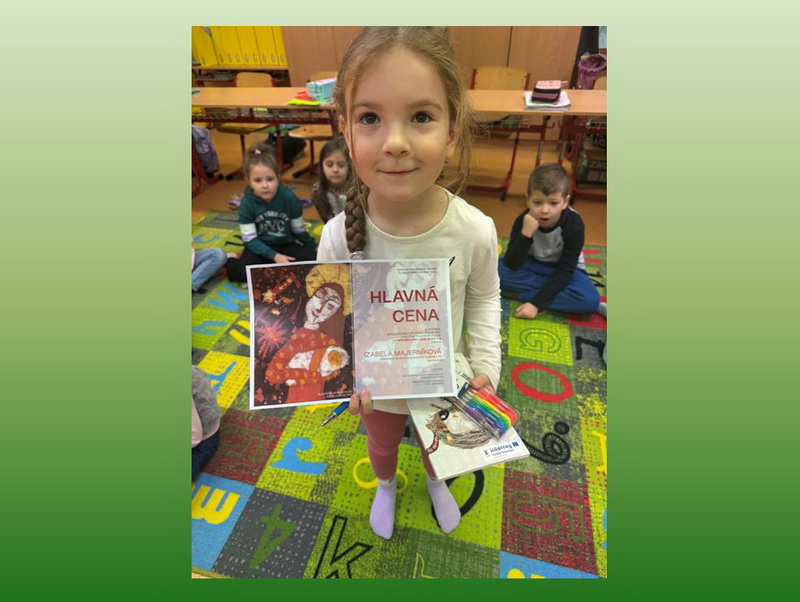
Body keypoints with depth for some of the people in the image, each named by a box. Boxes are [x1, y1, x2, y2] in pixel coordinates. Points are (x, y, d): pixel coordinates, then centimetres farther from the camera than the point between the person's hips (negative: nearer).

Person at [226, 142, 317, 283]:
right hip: (260, 247, -2)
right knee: (243, 272, -31)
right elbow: (250, 240, -13)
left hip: (286, 245, 2)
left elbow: (299, 230, 1)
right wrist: (275, 256, -24)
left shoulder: (289, 198, -13)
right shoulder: (247, 203, -14)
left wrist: (313, 249, 9)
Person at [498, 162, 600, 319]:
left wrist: (536, 303, -33)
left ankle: (523, 295, -24)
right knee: (497, 269, -26)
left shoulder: (574, 224, -24)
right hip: (533, 265, 2)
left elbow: (564, 271, -24)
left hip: (562, 270, -1)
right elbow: (511, 266, -27)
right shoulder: (523, 220, -22)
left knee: (590, 299, -30)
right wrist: (526, 233, -41)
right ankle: (554, 289, -18)